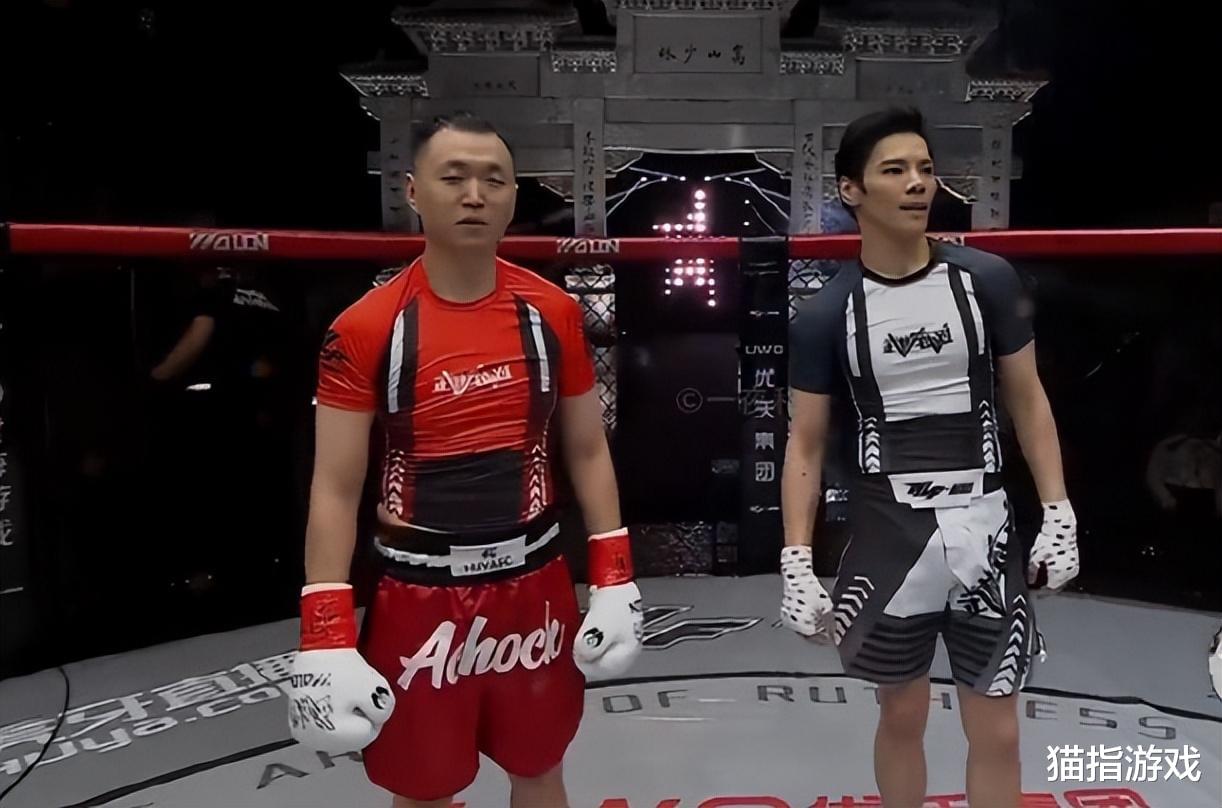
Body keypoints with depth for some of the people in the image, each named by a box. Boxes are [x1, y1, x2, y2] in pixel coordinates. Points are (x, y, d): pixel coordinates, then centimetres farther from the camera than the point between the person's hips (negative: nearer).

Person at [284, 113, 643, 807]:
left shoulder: (554, 313, -2)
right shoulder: (365, 328, -10)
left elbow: (587, 450, 5)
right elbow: (336, 489, -8)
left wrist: (615, 579, 0)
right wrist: (326, 639, -13)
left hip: (535, 585, 2)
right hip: (418, 596, -2)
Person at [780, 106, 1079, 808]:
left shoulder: (987, 281, -2)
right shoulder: (825, 315, -4)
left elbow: (1028, 399, 7)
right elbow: (807, 442, -1)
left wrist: (1059, 513, 1)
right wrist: (797, 563, -7)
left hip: (984, 527, 1)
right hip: (888, 534, -1)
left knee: (997, 733, 10)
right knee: (903, 716, 16)